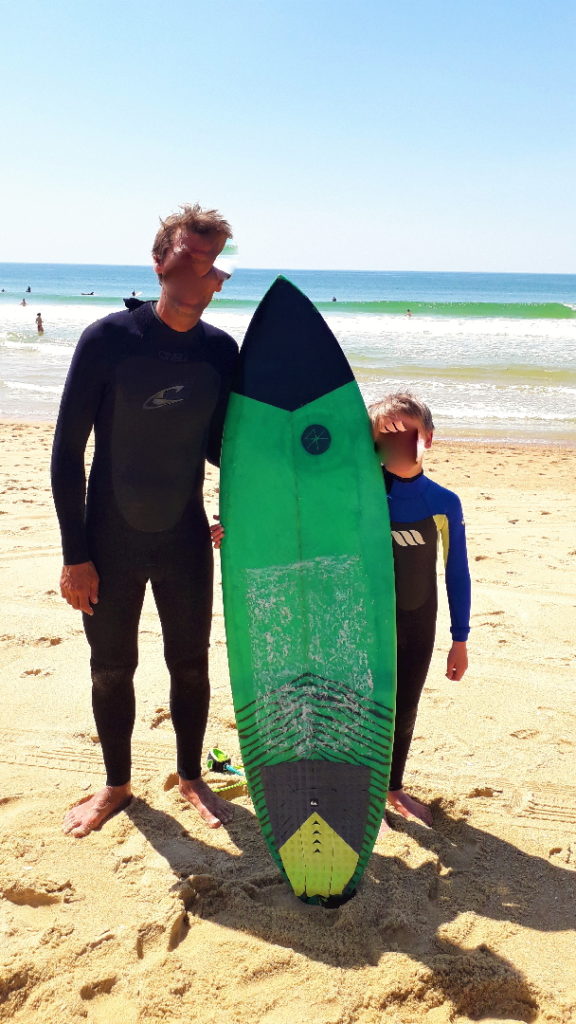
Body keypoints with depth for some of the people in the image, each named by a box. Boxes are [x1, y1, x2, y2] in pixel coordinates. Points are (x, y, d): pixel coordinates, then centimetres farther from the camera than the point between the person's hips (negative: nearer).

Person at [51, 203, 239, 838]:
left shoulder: (221, 350, -4)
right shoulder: (108, 338, -14)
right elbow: (67, 450, -11)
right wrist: (75, 554, -11)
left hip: (186, 539, 2)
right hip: (111, 541, -2)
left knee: (191, 664, 13)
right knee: (111, 669, 13)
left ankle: (191, 778, 36)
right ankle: (116, 785, 35)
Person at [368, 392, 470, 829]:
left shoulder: (444, 503, -11)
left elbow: (457, 573, -3)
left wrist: (460, 640, 1)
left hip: (419, 626, 2)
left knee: (406, 709, 17)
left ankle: (395, 787, 40)